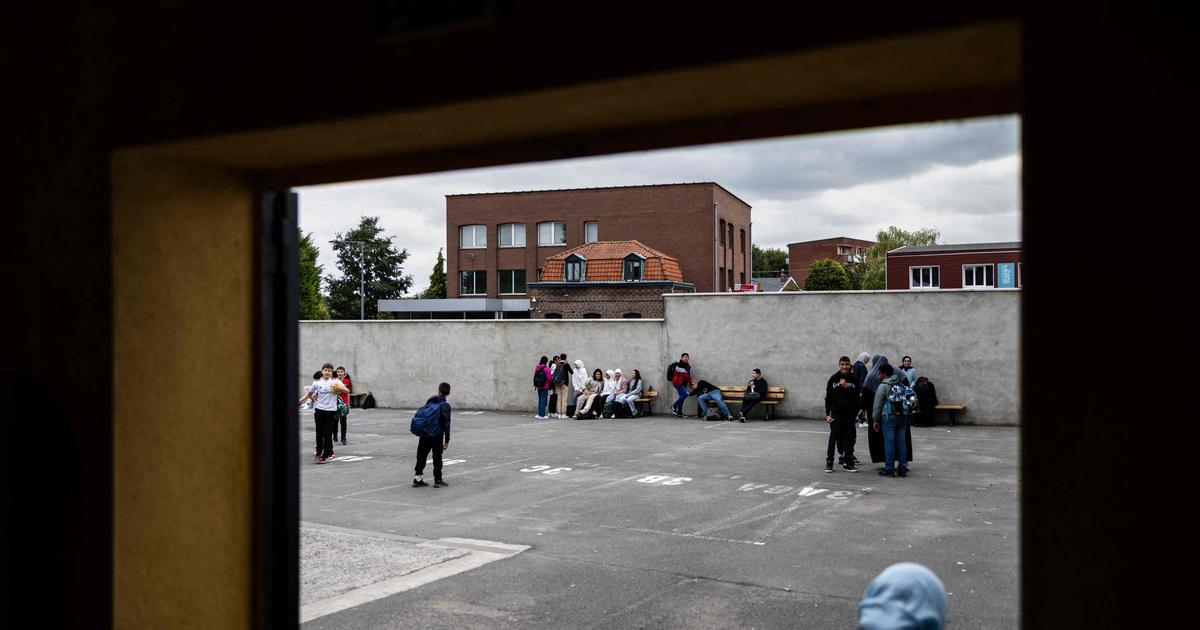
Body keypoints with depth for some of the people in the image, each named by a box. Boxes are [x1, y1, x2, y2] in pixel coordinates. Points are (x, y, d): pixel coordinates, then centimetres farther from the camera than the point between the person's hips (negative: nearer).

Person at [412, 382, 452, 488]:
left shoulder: (430, 400, 6)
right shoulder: (445, 406, -8)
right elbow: (446, 423, -12)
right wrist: (447, 440, -10)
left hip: (424, 433, 4)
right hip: (437, 435, -4)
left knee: (421, 456, 10)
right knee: (437, 458, 5)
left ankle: (418, 478, 12)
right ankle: (437, 480, 8)